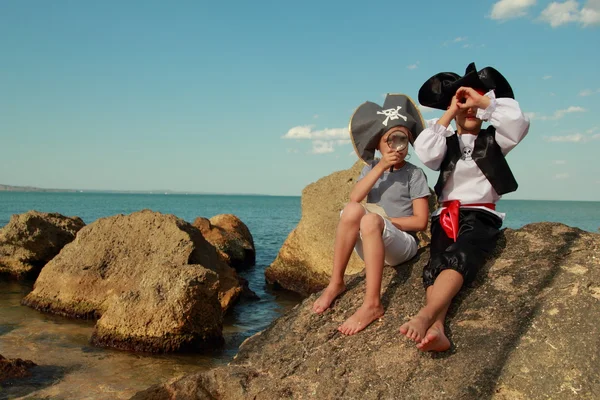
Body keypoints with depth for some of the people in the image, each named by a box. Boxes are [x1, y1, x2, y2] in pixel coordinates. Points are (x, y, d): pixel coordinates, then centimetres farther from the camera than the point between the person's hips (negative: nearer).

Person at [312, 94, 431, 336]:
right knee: (352, 209, -27)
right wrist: (381, 167, -15)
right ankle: (336, 284, -19)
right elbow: (354, 198, -9)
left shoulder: (415, 174, -1)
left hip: (402, 244, -3)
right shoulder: (371, 168, 10)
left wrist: (380, 221, -9)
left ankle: (372, 304, -36)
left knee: (370, 220, -35)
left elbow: (421, 221, -8)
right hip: (368, 245, 4)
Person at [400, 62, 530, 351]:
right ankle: (436, 328, -51)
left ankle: (424, 317, -52)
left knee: (457, 258, -34)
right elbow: (424, 153, -6)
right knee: (437, 263, -29)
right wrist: (448, 115, 0)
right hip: (447, 216, 2)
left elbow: (519, 124, -6)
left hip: (481, 216, -2)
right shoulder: (447, 142, 18)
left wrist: (483, 101, -1)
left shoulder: (492, 140, 15)